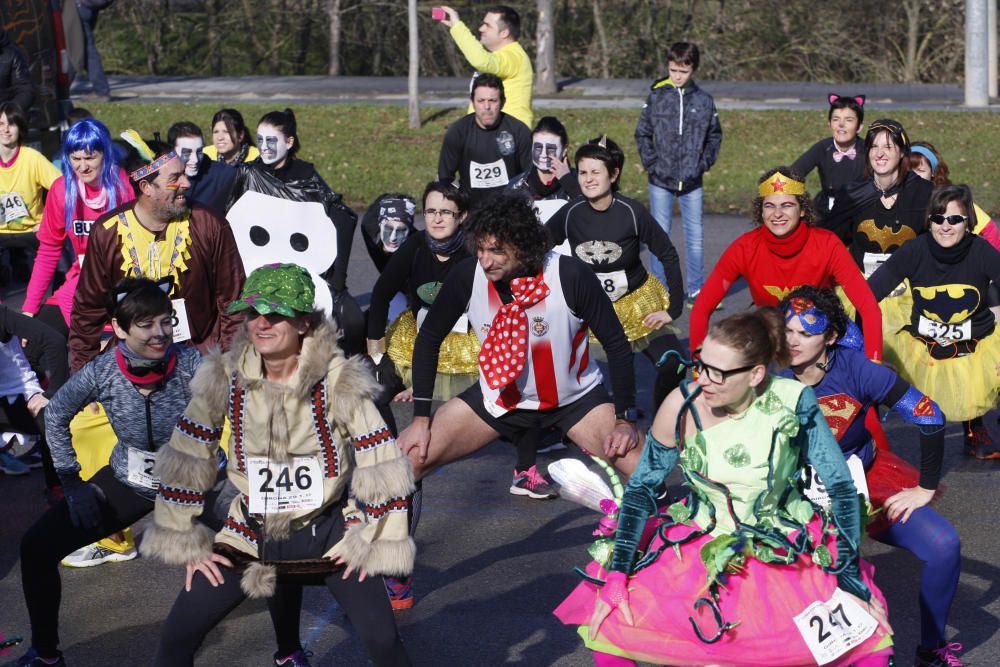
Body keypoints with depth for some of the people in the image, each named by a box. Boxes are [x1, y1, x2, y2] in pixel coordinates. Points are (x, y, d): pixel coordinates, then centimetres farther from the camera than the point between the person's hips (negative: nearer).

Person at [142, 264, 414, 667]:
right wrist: (186, 544, -2)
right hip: (251, 536, 2)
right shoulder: (225, 378, -12)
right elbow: (185, 462, -3)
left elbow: (381, 465, -12)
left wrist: (373, 541, -10)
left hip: (329, 532, -2)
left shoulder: (339, 380, -18)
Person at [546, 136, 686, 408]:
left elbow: (668, 256, -12)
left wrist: (674, 309, -12)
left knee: (672, 364, -15)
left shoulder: (632, 212, -20)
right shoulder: (571, 213, -15)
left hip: (637, 302, -2)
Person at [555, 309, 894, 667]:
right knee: (607, 628, -18)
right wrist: (615, 578, -12)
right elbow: (641, 489, -5)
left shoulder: (793, 401, -17)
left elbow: (841, 487, -9)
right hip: (700, 549, 1)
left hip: (787, 552, -1)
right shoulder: (682, 406, -15)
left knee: (869, 636, -22)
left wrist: (850, 581, -15)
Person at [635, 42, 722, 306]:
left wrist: (705, 163, 2)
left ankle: (697, 289, 14)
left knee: (695, 235, 5)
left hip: (692, 181, 1)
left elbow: (714, 135, 13)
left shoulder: (704, 101, 2)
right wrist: (650, 162, -3)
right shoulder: (656, 97, -1)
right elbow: (642, 133, 6)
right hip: (660, 179, -1)